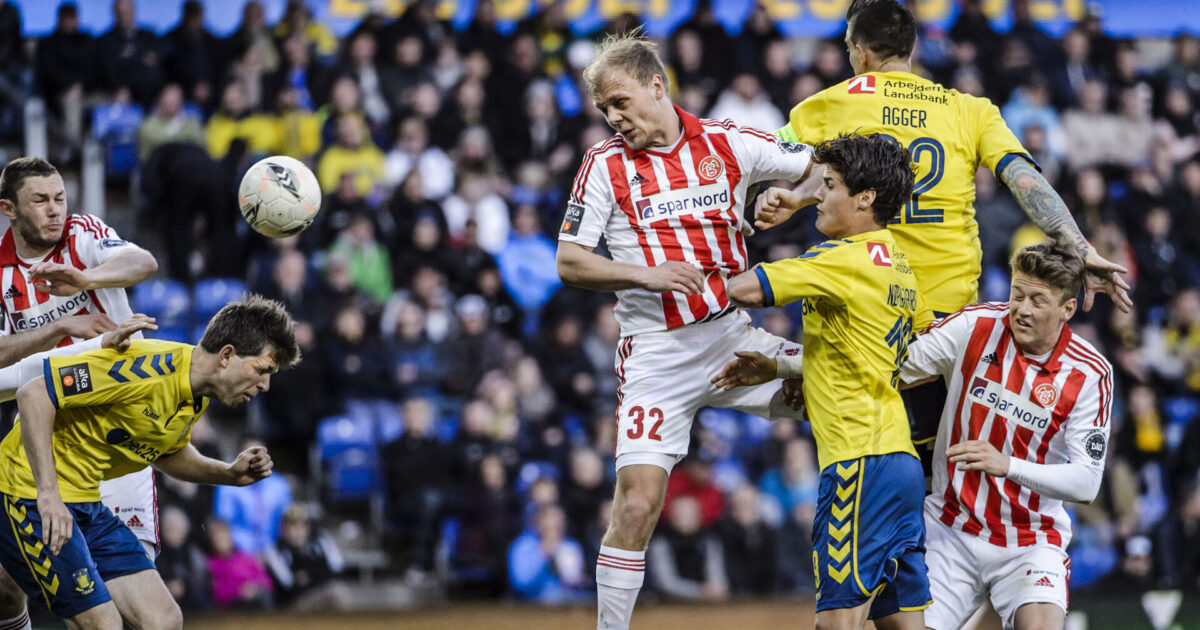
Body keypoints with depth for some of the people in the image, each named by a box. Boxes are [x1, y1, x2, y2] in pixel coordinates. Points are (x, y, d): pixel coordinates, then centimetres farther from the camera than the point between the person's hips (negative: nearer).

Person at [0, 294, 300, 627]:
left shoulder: (197, 396, 4)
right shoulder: (150, 368, -25)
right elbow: (34, 394, -27)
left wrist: (230, 473, 6)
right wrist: (47, 493, -30)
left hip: (86, 503, 9)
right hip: (29, 496, -9)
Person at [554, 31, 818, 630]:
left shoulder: (727, 143, 3)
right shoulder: (605, 164, 0)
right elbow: (569, 263, -2)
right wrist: (646, 274, -16)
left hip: (733, 335, 2)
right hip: (656, 353, -2)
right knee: (638, 501, -12)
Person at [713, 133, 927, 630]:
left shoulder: (845, 259, -11)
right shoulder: (897, 267, 18)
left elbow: (747, 289, -18)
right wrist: (777, 367, 23)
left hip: (860, 459, -10)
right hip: (899, 457, 10)